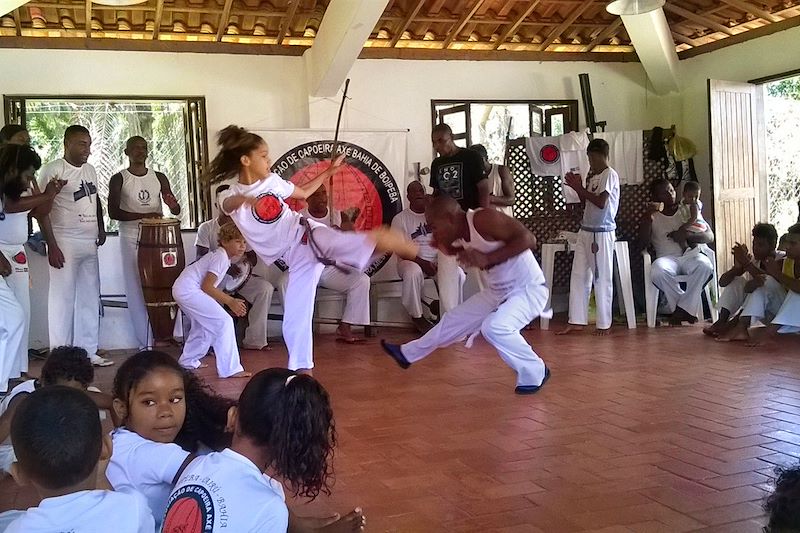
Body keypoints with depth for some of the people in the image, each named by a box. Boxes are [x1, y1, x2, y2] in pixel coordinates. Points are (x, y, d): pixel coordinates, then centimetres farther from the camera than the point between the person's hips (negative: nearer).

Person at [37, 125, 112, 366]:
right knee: (63, 299, -3)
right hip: (65, 244, -7)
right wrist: (52, 246, -16)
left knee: (90, 299, 9)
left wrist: (101, 228, 13)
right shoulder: (53, 170, -8)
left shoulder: (90, 170, 14)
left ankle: (88, 351, 16)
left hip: (90, 244, 7)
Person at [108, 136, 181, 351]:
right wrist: (143, 215, -20)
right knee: (138, 290, -2)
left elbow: (175, 210, 7)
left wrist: (173, 205, -18)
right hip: (131, 239, -2)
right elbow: (113, 212, -7)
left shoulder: (159, 178, 10)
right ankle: (146, 343, 1)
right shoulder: (119, 179, 2)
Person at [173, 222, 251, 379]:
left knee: (203, 326, 27)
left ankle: (188, 362, 39)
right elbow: (207, 286, -17)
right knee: (224, 322, -12)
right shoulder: (221, 257, -12)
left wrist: (231, 301, 10)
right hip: (189, 290, -10)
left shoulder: (220, 255, 17)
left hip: (181, 290, 10)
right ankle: (230, 369, -14)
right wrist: (230, 302, -15)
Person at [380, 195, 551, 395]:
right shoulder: (462, 237, 1)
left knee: (494, 327, -32)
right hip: (498, 291, 9)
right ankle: (407, 354, 33)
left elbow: (528, 238, -30)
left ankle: (535, 374, -10)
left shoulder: (483, 219, -25)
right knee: (454, 320, 15)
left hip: (529, 289, -9)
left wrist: (487, 259, -32)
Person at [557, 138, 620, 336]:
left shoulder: (609, 175, -9)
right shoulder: (593, 176, 16)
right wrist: (578, 187, 7)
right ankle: (576, 321, 10)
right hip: (585, 231, 8)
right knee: (578, 275, 5)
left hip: (602, 233, -8)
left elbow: (601, 203, -19)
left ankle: (604, 324, 6)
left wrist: (579, 188, -11)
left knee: (602, 278, -2)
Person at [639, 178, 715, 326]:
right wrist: (648, 217, -12)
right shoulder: (652, 217, 13)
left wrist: (686, 235, -11)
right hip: (667, 258, -1)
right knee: (658, 271, -38)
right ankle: (687, 308, -19)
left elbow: (709, 236, 7)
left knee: (705, 265, -35)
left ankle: (682, 309, -24)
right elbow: (643, 243, -2)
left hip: (690, 255, 1)